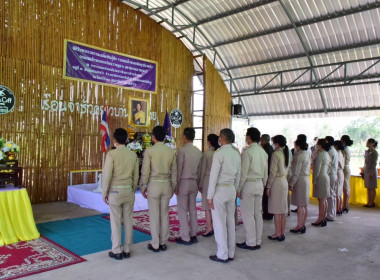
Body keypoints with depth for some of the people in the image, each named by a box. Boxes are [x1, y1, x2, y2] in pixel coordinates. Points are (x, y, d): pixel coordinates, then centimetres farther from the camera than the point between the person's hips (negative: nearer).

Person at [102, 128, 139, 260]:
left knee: (116, 222, 5)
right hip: (129, 190, 4)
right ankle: (127, 250, 19)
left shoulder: (111, 154, -13)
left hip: (115, 191, -4)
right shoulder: (133, 155, 2)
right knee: (128, 221, 10)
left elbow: (107, 175, -13)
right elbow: (136, 176, 6)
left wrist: (104, 193, -2)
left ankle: (117, 251, 13)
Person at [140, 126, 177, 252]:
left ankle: (155, 245, 13)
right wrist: (173, 187, 16)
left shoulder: (149, 151, -10)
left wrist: (143, 187, 2)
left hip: (153, 185, -4)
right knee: (164, 214, 12)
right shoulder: (171, 151, 1)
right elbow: (174, 171, 6)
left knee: (154, 215, 5)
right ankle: (163, 243, 20)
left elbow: (145, 171, -9)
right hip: (166, 185, 4)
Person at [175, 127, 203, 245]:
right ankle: (193, 235, 21)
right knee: (193, 210, 13)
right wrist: (197, 183, 15)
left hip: (183, 182, -6)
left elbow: (179, 169, -14)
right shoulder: (198, 151, 6)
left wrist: (176, 186, -8)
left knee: (183, 211, 1)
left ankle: (185, 238, 6)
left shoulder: (182, 150, -14)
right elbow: (199, 169, 9)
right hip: (194, 183, 6)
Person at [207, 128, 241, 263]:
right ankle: (230, 253, 21)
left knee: (219, 223, 1)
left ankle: (222, 255, 8)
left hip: (219, 190, -7)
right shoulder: (236, 154, 8)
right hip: (231, 189, 7)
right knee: (230, 222, 12)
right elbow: (238, 176, 13)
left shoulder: (219, 153, -14)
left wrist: (209, 196, -12)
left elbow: (214, 176, -15)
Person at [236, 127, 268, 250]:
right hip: (259, 184, 8)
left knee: (248, 215, 0)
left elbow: (243, 173, -16)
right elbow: (265, 173, 13)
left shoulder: (247, 152, -14)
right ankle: (258, 241, 20)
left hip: (248, 184, -8)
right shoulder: (263, 152, 9)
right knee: (258, 214, 12)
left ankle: (251, 243, 5)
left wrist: (238, 188, -10)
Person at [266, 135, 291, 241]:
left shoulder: (276, 154, -14)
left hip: (277, 182, -8)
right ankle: (282, 233, 19)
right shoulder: (288, 153, 9)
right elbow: (287, 169, 13)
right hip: (285, 181, 8)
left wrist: (268, 186, -10)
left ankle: (278, 234, 5)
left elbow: (273, 172, -14)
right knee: (283, 210, 12)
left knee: (276, 211, -1)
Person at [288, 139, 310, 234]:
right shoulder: (307, 154, 12)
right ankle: (303, 225, 20)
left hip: (300, 181, -10)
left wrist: (291, 184, -13)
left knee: (300, 205, -4)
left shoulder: (299, 155, -16)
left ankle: (299, 226, 1)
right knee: (304, 205, 13)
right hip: (306, 179, 10)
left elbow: (296, 172, -18)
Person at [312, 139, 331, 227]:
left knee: (321, 200, -5)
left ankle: (320, 220, 0)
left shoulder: (320, 154, -15)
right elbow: (328, 167, 17)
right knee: (324, 200, 12)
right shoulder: (327, 154, 14)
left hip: (321, 178, -10)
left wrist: (314, 180, -13)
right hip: (326, 177, 10)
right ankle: (323, 218, 19)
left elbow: (317, 169, -17)